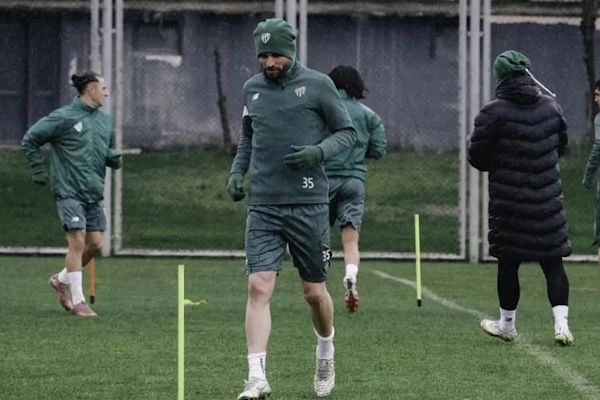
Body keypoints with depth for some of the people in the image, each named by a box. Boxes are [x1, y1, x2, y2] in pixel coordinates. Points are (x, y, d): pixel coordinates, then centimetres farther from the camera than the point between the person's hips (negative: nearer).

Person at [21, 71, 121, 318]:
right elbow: (29, 140, -2)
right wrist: (39, 170, -5)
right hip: (69, 190, -7)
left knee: (95, 243, 4)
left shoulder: (105, 120, 11)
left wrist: (112, 158, 3)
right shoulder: (64, 117, -9)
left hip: (94, 193, 7)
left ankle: (62, 280, 27)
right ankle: (77, 300, -5)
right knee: (77, 241, -12)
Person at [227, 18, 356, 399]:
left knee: (314, 292, 7)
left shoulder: (318, 84, -2)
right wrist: (237, 170, 7)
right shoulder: (252, 88, 10)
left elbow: (347, 132, 3)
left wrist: (319, 151, -15)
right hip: (263, 206, 2)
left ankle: (326, 353, 37)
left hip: (308, 205, -2)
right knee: (259, 287, -12)